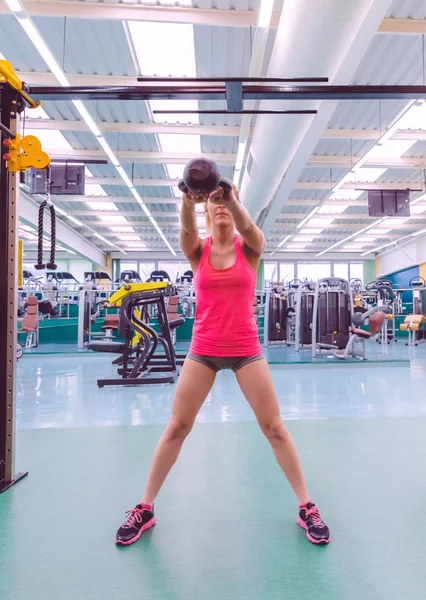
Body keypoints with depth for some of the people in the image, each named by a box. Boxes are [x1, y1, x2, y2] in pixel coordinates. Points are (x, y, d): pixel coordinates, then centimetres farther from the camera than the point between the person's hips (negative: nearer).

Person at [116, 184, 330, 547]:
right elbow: (187, 227, -24)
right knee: (176, 428, 7)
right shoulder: (197, 251, -1)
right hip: (203, 350, 1)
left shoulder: (250, 248, -2)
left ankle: (307, 508, 23)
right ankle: (145, 509, 24)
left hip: (245, 350, 0)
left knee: (274, 427, 5)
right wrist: (188, 200, -45)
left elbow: (246, 225, -25)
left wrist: (232, 198, -46)